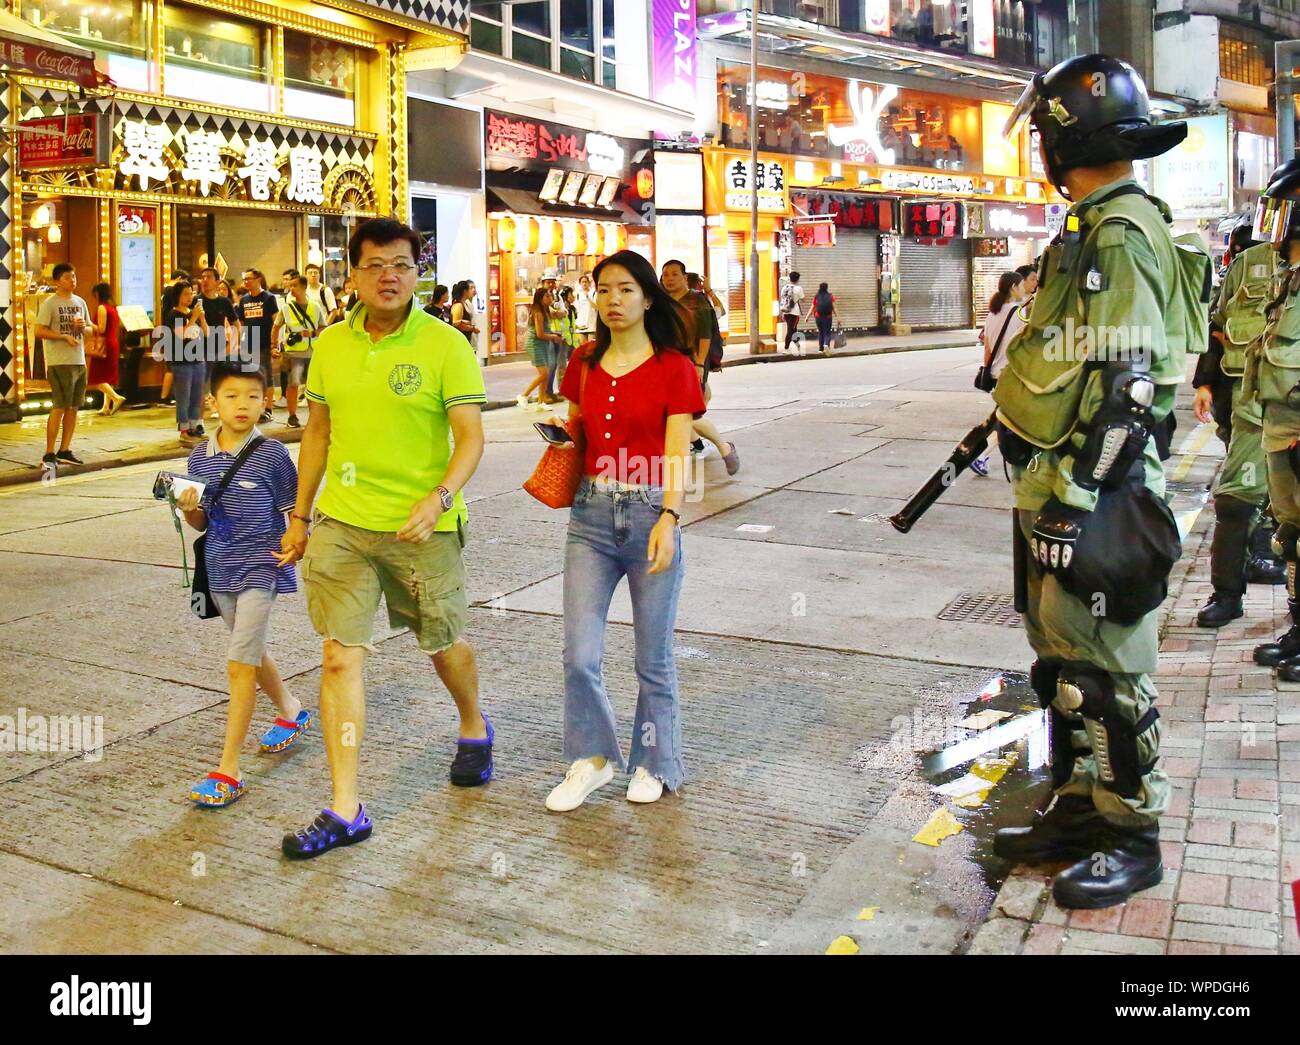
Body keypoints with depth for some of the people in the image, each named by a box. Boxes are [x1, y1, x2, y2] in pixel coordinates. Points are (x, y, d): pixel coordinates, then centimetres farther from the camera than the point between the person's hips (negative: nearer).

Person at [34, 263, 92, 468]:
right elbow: (39, 331, -11)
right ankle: (49, 454, -5)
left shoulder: (80, 302, 13)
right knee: (59, 407, -9)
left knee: (73, 407, 8)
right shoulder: (49, 303, -6)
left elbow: (89, 330, 19)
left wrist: (83, 327, -2)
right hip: (59, 363, -7)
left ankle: (65, 450, 16)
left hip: (79, 362, 7)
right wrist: (65, 337, -18)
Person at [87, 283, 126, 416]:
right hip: (114, 344, 8)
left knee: (97, 379, -5)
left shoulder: (101, 308, -13)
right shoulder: (113, 307, 11)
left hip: (104, 345, -8)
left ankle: (117, 398, -20)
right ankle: (107, 407, 14)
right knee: (108, 377, 12)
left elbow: (101, 329, -18)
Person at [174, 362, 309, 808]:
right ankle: (291, 712, 48)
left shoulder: (271, 454, -9)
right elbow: (201, 523, 10)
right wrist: (189, 509, -11)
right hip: (221, 567, 6)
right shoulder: (199, 458, 4)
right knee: (251, 653, 22)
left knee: (240, 663, -11)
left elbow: (293, 510, -2)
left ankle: (228, 770, -7)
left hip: (260, 566, -6)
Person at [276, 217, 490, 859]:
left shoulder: (444, 345, -8)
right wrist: (299, 516, 17)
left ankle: (474, 729, 47)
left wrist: (439, 497, -29)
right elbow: (318, 432, 15)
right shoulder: (331, 344, 6)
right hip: (342, 523, 3)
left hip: (423, 528, -3)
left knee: (444, 645, 14)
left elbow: (470, 436, -11)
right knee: (340, 657, -3)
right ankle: (345, 811, 5)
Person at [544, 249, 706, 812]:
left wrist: (669, 519, -23)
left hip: (650, 513, -3)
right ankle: (592, 758, 21)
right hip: (591, 513, 4)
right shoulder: (585, 366, 11)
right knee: (579, 653, -1)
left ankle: (653, 764, 27)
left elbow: (677, 456, -10)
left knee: (653, 656, 7)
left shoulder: (673, 366, -3)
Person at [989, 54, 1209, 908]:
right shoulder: (1096, 229, 15)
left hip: (1096, 499, -10)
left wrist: (1070, 502, -24)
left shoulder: (1121, 236, -17)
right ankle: (1080, 811, 31)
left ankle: (1134, 839, 15)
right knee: (1064, 662, 17)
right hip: (1061, 485, 10)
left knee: (1105, 673, 0)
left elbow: (1126, 389, -23)